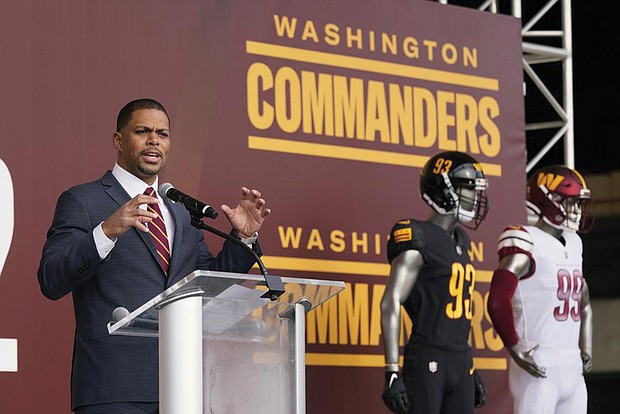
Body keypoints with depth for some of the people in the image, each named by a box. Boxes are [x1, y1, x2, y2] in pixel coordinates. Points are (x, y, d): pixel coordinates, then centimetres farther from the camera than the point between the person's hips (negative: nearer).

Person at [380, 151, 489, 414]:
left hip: (460, 361, 8)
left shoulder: (460, 241, 17)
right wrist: (393, 373, -20)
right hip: (427, 360, -8)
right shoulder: (418, 240, -9)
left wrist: (471, 370, 21)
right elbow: (390, 303, -14)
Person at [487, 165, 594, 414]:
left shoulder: (573, 245, 15)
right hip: (539, 369, -8)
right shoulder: (528, 246, -11)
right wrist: (517, 351, -16)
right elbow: (497, 302, -19)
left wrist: (586, 347, 19)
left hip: (573, 369, 8)